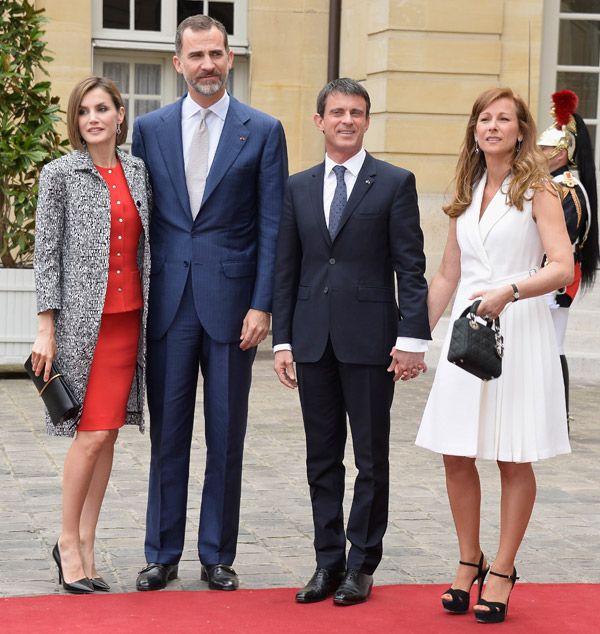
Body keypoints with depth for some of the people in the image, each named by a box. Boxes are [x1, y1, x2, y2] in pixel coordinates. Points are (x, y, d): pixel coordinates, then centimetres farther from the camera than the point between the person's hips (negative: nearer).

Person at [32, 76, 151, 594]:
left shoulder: (137, 171, 11)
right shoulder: (61, 174, -2)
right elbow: (46, 254, -4)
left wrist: (151, 311, 11)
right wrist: (46, 329, -9)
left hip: (129, 318, 5)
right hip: (83, 318, -5)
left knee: (109, 432, 5)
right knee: (93, 431, -8)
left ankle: (86, 543, 14)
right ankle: (68, 541, 7)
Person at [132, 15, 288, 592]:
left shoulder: (263, 131, 2)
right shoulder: (150, 129, 8)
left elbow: (271, 225, -1)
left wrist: (262, 305, -8)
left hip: (232, 300, -1)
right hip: (168, 300, 2)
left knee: (227, 435, 6)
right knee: (167, 431, 7)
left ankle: (217, 555, 16)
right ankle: (162, 553, 17)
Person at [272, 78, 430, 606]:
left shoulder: (395, 183, 0)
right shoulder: (299, 187, 11)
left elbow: (411, 267, -4)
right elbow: (286, 270, 11)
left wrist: (412, 338, -11)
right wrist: (282, 340, 5)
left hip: (369, 341, -4)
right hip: (313, 341, 4)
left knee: (372, 458, 3)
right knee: (322, 457, 9)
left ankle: (361, 565, 12)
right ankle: (328, 561, 18)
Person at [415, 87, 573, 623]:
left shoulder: (537, 191, -2)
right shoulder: (467, 195, 14)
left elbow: (563, 267, -12)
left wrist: (509, 291, -27)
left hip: (519, 330, -5)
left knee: (514, 459, 2)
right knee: (457, 455, 3)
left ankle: (502, 571, 12)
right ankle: (470, 563, 19)